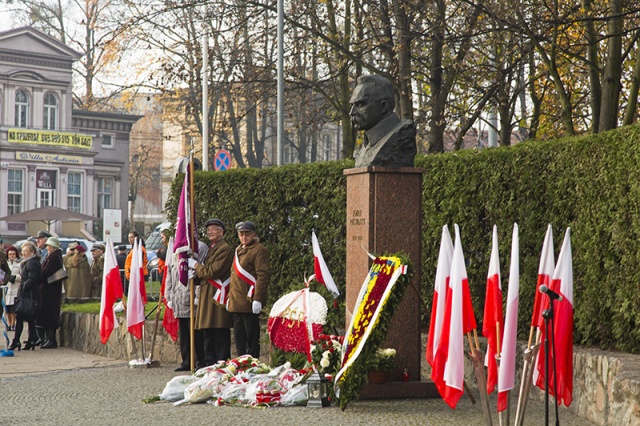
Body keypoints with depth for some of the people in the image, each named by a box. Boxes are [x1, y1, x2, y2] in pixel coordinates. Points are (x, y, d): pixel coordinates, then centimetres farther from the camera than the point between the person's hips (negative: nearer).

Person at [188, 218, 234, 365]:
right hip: (207, 297, 10)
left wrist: (195, 265, -5)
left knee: (221, 335, -7)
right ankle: (209, 363, 14)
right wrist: (195, 277, 5)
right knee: (207, 334, 10)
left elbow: (213, 271, -17)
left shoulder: (225, 249, -10)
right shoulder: (212, 249, 22)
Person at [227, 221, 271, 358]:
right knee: (239, 337, 11)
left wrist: (257, 299, -22)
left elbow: (263, 275, -15)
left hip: (249, 301, -9)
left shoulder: (259, 250, -7)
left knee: (252, 337, -3)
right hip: (236, 303, 9)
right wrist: (230, 297, 20)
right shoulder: (239, 250, 19)